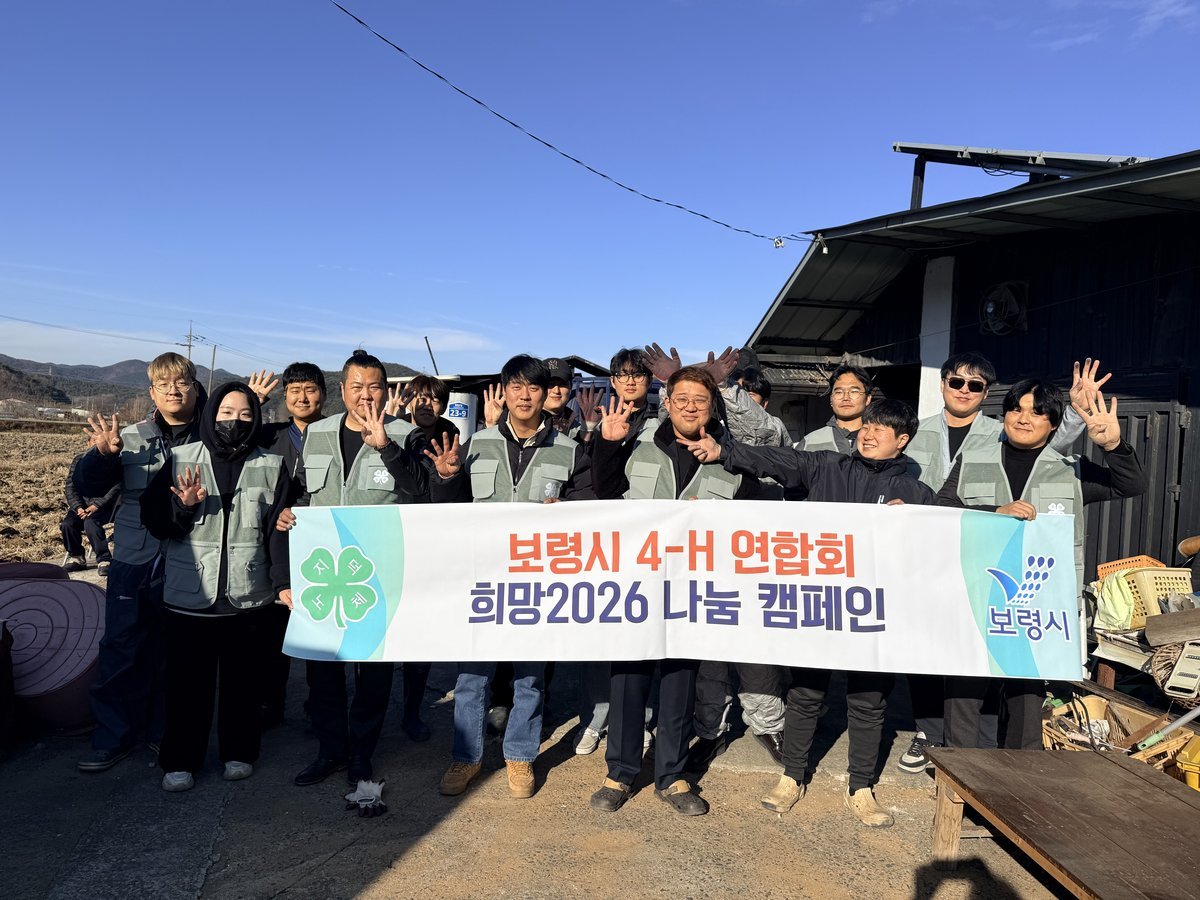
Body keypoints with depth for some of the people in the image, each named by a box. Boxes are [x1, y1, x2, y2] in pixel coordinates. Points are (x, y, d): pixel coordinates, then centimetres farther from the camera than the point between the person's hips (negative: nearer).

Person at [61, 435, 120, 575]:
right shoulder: (79, 459, 11)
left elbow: (116, 487, -10)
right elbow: (70, 485, 6)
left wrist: (97, 505, -20)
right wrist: (78, 507, -11)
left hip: (103, 504, -4)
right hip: (82, 504, 4)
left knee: (90, 522, -33)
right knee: (68, 523, -22)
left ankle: (104, 560, -27)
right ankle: (76, 557, 2)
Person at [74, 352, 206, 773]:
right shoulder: (130, 438, 0)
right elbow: (87, 486, -4)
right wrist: (102, 454, -22)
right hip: (133, 564, 0)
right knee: (122, 653, 7)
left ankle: (162, 730, 29)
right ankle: (113, 737, 22)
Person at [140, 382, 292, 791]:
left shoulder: (271, 467, 1)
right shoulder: (181, 461, 1)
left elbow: (279, 530, -1)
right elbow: (153, 520, 2)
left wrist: (283, 582, -9)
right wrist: (183, 507, -18)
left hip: (249, 597, 0)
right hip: (190, 594, 0)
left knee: (242, 678, 12)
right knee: (187, 680, 5)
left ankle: (238, 751, 29)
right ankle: (180, 761, 22)